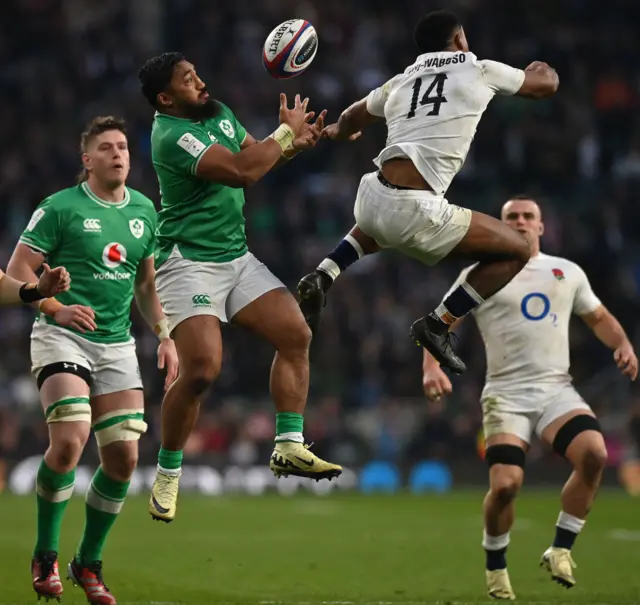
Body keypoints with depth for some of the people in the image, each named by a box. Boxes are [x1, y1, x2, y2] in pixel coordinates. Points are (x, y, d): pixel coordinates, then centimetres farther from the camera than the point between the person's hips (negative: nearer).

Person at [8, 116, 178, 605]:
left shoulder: (144, 210, 11)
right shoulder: (60, 208, -6)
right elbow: (18, 270, -7)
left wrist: (165, 336, 13)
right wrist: (55, 307, -22)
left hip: (117, 344, 6)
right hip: (62, 338, -5)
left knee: (124, 457, -3)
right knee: (69, 440, -24)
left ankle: (89, 563, 16)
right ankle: (45, 556, -5)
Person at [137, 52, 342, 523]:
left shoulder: (219, 113, 10)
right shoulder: (171, 136, -19)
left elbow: (256, 155, 22)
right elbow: (242, 170, -27)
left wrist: (294, 145, 0)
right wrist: (286, 133, -14)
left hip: (237, 257, 9)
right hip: (189, 262, -9)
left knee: (296, 334, -5)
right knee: (203, 368, -18)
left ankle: (289, 446, 0)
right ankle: (167, 475, -2)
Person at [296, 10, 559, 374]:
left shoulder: (401, 81, 21)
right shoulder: (480, 71, 9)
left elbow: (353, 118, 40)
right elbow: (547, 85, 25)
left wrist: (339, 132, 65)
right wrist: (544, 69, 50)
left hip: (371, 195, 6)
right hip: (414, 211, -6)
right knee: (517, 252, 11)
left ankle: (324, 276, 19)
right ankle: (439, 325, 4)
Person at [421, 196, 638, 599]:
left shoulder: (568, 272, 13)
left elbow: (599, 317, 24)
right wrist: (432, 367, -13)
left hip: (557, 390, 2)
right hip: (506, 394, -2)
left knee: (594, 453, -26)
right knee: (506, 484, -19)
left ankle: (561, 549, -10)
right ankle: (496, 566, 9)